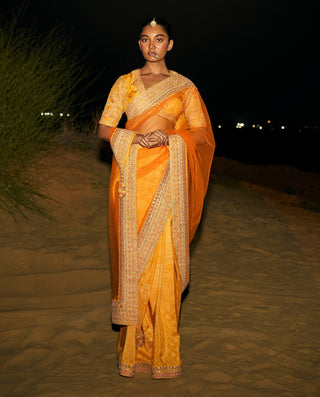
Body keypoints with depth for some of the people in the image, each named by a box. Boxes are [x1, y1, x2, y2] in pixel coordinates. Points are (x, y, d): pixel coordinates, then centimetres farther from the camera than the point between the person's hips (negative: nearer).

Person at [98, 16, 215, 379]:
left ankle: (163, 347, 3)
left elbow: (202, 133, 6)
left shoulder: (184, 87, 11)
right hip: (132, 175, 1)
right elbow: (104, 128, 8)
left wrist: (169, 139, -11)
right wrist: (136, 137, -10)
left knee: (164, 257, -6)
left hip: (167, 177, -1)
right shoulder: (125, 83, 12)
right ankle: (135, 345, 6)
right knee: (132, 253, -2)